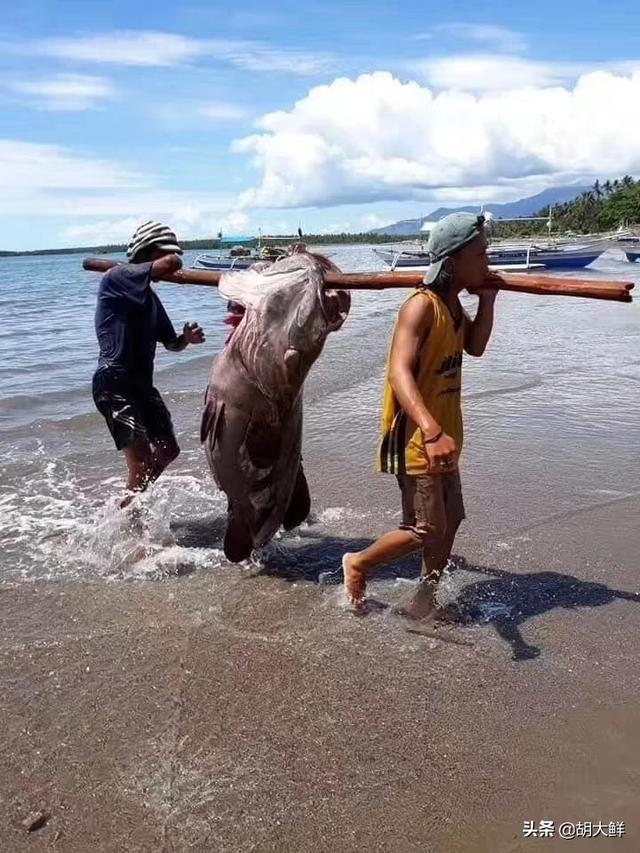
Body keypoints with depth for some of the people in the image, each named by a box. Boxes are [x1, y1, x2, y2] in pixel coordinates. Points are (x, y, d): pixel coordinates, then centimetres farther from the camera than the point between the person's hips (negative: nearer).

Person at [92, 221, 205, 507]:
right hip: (114, 385, -9)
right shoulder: (116, 276, -10)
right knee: (142, 464, -16)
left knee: (168, 451, 19)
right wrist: (173, 259, 0)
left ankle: (125, 505, 37)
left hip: (142, 384, 10)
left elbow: (170, 343, 21)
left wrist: (186, 338, -3)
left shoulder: (149, 298, 17)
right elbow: (171, 264, -25)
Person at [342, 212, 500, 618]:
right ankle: (358, 563, 22)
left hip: (443, 434, 9)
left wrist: (487, 301, 5)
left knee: (450, 521, 15)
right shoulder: (422, 307, -21)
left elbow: (475, 347, 19)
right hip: (417, 437, -9)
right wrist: (431, 431, -47)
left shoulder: (452, 303, 8)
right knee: (427, 531, -2)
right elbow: (399, 374, -33)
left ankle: (424, 600, 30)